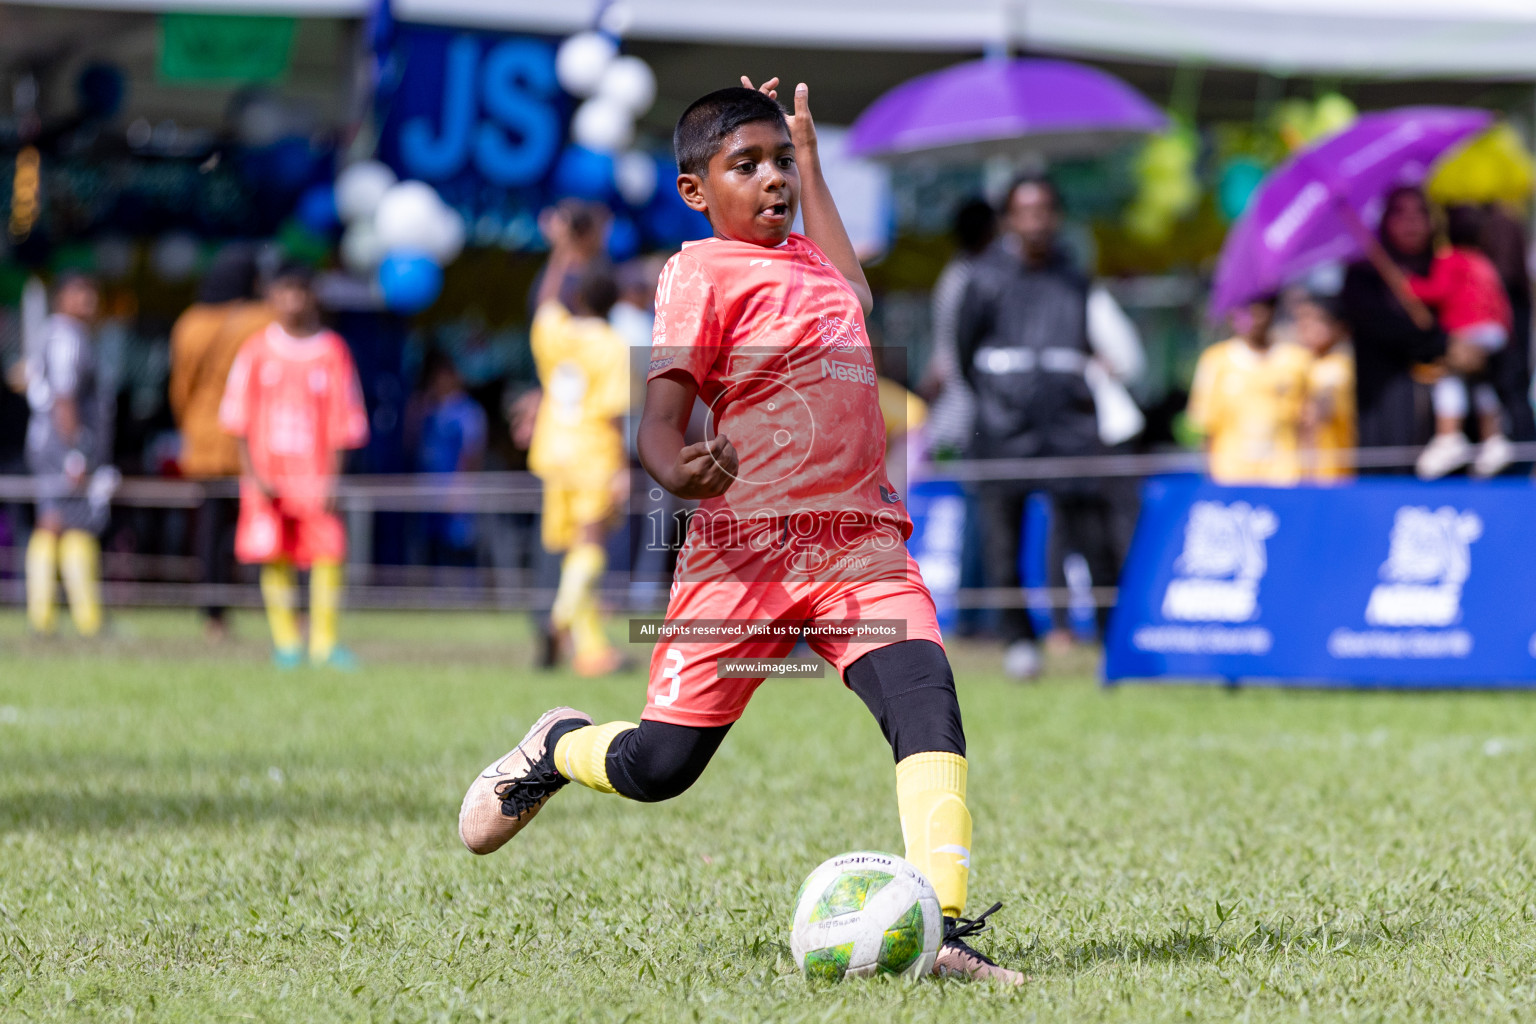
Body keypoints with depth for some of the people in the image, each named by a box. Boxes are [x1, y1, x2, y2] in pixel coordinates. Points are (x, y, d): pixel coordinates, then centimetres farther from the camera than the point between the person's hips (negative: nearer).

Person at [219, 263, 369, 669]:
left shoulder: (331, 351, 2)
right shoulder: (257, 350, 3)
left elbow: (342, 422, 3)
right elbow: (239, 416, 4)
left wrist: (332, 478, -5)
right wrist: (251, 473, -5)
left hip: (315, 472, 0)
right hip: (267, 472, 0)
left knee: (329, 552, -9)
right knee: (276, 558, -1)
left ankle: (324, 642, 0)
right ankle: (285, 641, 9)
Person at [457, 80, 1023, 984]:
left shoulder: (808, 261, 20)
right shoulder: (703, 272, -2)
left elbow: (854, 296, 44)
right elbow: (660, 418, -9)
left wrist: (808, 151, 41)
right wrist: (678, 471, -33)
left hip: (861, 547, 5)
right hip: (745, 548, -5)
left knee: (926, 701, -21)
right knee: (657, 768, 0)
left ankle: (942, 929, -29)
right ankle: (559, 748, 35)